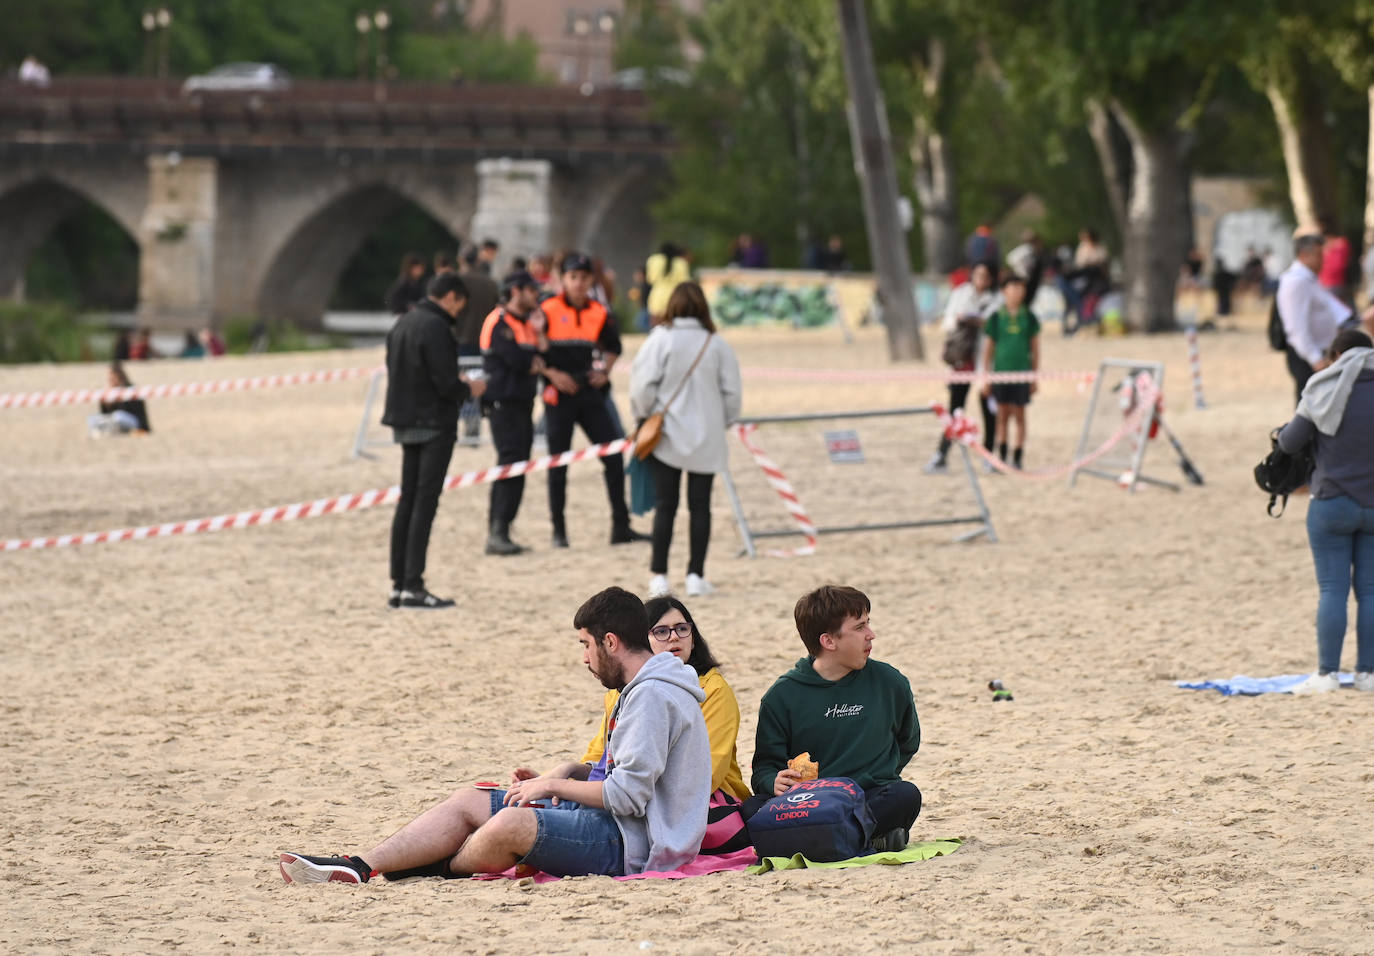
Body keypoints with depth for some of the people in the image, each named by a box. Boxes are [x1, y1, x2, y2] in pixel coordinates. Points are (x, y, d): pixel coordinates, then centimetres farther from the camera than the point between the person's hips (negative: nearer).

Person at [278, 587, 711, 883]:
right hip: (614, 832, 11)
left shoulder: (653, 696, -17)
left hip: (629, 845, -11)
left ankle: (433, 872, -2)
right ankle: (358, 868, -7)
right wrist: (567, 773, 8)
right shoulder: (643, 689, 18)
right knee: (468, 803, 4)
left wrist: (554, 785, -11)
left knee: (512, 823, -31)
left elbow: (628, 794, -23)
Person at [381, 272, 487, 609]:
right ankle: (413, 586, -7)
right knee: (425, 503, -6)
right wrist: (469, 389, 1)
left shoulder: (402, 324, 11)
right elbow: (446, 383, -21)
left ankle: (398, 583, 13)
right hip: (433, 424, -9)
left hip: (405, 425, 9)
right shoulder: (435, 328, -17)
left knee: (407, 501, 12)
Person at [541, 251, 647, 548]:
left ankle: (621, 526, 6)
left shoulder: (599, 314, 5)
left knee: (614, 457, 0)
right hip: (559, 395, -4)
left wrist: (605, 371, 6)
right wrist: (553, 375, -16)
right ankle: (559, 531, 9)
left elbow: (613, 346, 22)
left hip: (589, 392, 4)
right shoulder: (548, 311, -7)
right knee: (558, 464, 1)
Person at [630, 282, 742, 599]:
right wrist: (723, 424, 18)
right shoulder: (717, 345, -1)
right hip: (706, 441, 1)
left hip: (666, 438, -1)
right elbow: (732, 392, 3)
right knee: (700, 506, 6)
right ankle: (696, 575, 6)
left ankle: (659, 575, 3)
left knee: (665, 505, 3)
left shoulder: (660, 340, -9)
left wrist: (644, 417, 6)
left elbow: (643, 385, -10)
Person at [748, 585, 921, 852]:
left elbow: (907, 742, 26)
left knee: (905, 796, -33)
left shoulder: (888, 682, 9)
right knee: (752, 810, -32)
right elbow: (765, 765, 4)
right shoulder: (783, 695, 3)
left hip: (870, 795, 1)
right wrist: (775, 781, -18)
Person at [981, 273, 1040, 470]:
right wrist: (985, 377, 3)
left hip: (1022, 372, 0)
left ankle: (1017, 458, 8)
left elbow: (1035, 348, 8)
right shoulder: (996, 318, 2)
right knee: (1002, 416, 6)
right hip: (1001, 371, 0)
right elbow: (988, 348, 6)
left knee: (1019, 416, 3)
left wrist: (1035, 377, 6)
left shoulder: (1029, 318, 3)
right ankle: (1002, 457, 13)